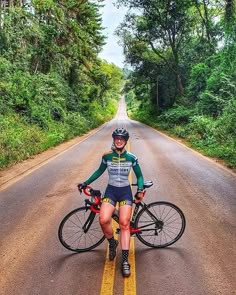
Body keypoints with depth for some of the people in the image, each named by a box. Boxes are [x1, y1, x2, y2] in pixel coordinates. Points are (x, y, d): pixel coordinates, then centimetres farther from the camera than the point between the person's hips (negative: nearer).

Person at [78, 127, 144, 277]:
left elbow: (139, 176, 6)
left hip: (125, 192, 0)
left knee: (124, 224, -9)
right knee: (104, 220, -21)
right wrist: (86, 183, 8)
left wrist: (140, 190, -10)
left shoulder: (132, 157, -4)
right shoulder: (107, 156, -2)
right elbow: (100, 171, 13)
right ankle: (112, 242, 11)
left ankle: (125, 261, 2)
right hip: (111, 191, 1)